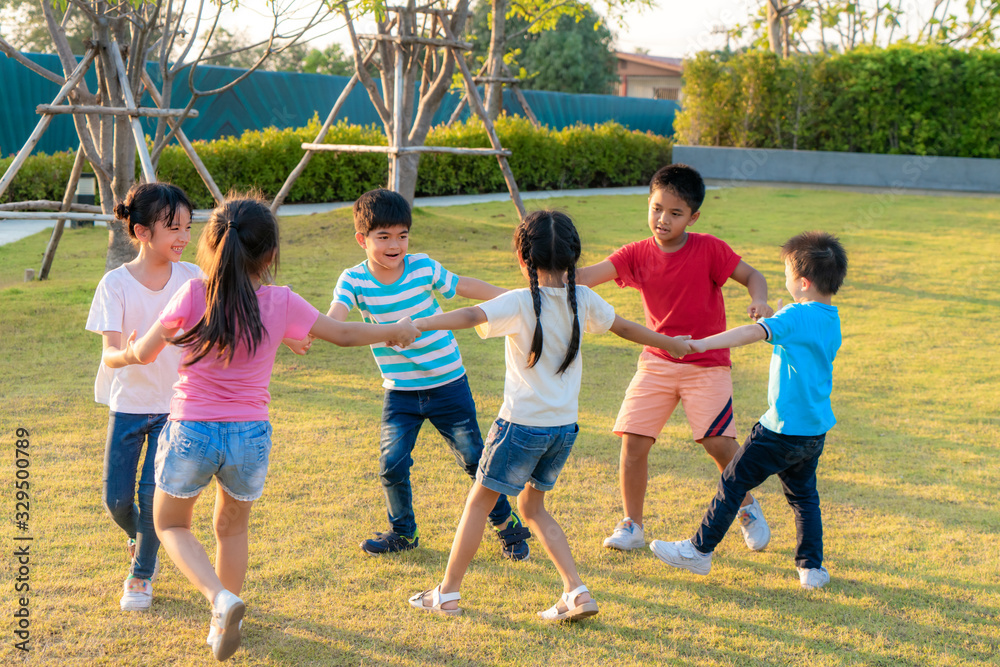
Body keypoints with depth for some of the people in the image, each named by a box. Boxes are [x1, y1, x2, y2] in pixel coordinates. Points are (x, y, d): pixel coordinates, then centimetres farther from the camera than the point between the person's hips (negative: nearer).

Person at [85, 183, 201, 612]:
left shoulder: (192, 278, -6)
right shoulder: (116, 284, -13)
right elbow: (109, 353, -20)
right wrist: (127, 355, -45)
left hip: (174, 404, 1)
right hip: (128, 403, 0)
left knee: (154, 494, -7)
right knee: (116, 498, 0)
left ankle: (142, 574, 18)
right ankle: (139, 537, 36)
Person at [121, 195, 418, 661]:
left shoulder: (193, 295, -9)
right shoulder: (281, 303, -5)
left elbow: (144, 353, 1)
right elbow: (345, 334, 7)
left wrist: (131, 348, 26)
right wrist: (396, 331, 25)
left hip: (190, 431, -2)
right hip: (250, 436, 2)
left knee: (170, 524, 20)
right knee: (232, 527, 27)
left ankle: (221, 598, -4)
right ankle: (223, 625, 32)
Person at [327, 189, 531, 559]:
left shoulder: (423, 267, -9)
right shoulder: (354, 280, -9)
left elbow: (465, 285, 6)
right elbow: (334, 318, -26)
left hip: (448, 384, -1)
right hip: (400, 392, 1)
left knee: (474, 458, 6)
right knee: (392, 463, -9)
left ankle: (507, 525, 27)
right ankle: (402, 531, 18)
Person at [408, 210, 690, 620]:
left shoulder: (520, 303, -15)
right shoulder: (582, 299, 2)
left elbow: (471, 316, -32)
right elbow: (626, 328, 17)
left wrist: (417, 325, -41)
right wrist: (671, 344, 33)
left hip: (523, 424, -6)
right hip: (565, 426, 6)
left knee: (479, 501, 10)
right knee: (531, 505, 21)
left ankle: (447, 593, 17)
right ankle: (576, 592, 12)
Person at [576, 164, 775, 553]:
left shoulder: (708, 249, -10)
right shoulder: (637, 255, -4)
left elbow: (751, 275, -4)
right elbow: (587, 277, -15)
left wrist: (759, 301, -26)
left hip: (707, 363, -2)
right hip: (657, 361, 3)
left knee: (719, 444, -7)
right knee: (633, 440, -7)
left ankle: (748, 509, 21)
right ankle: (632, 526, 10)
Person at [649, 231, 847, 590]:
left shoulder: (795, 316, -17)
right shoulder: (832, 320, 9)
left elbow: (754, 332, -32)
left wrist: (704, 343, -39)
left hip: (783, 428, -8)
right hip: (816, 430, 8)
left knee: (733, 482, 4)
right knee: (803, 494, 19)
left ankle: (700, 550, 13)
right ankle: (812, 567, 16)